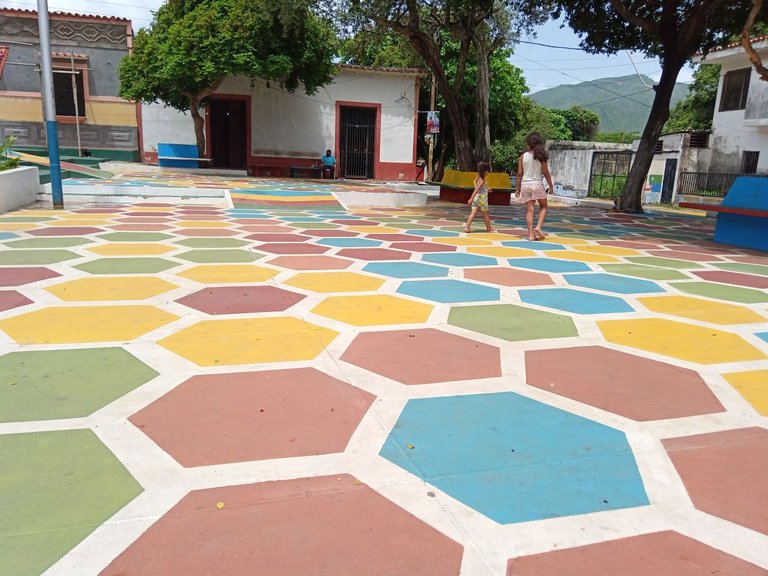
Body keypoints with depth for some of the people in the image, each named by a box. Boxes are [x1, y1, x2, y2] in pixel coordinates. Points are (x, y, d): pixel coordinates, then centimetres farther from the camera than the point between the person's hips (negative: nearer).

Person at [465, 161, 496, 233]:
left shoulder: (476, 178, 8)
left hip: (476, 198, 7)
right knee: (486, 214, 10)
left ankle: (467, 227, -13)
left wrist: (487, 190, 29)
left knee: (473, 213, -1)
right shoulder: (482, 180, -17)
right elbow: (476, 190, -26)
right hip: (482, 199, -7)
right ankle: (489, 228, 25)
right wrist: (471, 198, -32)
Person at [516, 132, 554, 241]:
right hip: (537, 184, -2)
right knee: (543, 206, 15)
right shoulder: (541, 156, -4)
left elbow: (520, 174, 1)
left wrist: (517, 188, 7)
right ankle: (538, 227, -4)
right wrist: (550, 186, 7)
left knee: (529, 209, 4)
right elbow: (545, 173, -3)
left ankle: (531, 234, 1)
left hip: (525, 185, 2)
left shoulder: (523, 156, 0)